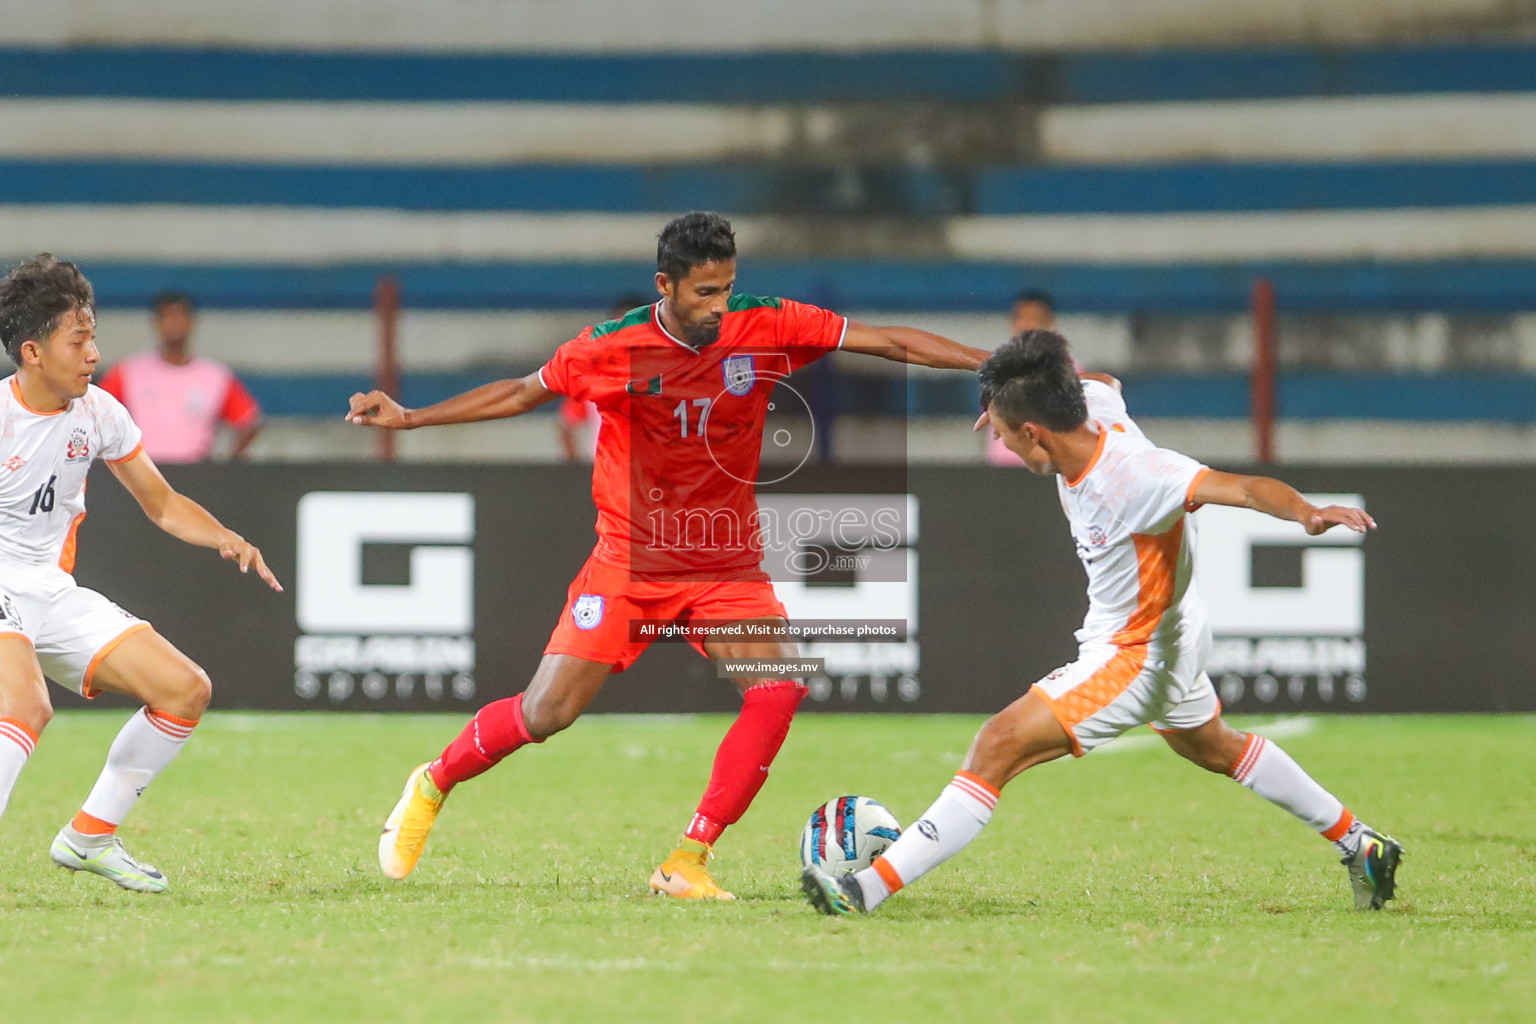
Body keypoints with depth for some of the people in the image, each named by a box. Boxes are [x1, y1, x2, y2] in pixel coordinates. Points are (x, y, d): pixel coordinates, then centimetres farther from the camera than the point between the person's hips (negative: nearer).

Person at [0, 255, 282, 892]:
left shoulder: (97, 412, 2)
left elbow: (161, 504, 13)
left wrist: (226, 539, -4)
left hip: (54, 595, 7)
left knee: (185, 690, 1)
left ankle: (89, 836, 13)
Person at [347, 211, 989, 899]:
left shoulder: (766, 330, -9)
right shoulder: (611, 348, -11)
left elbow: (890, 343, -7)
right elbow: (523, 394, 7)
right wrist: (406, 418, 6)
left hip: (727, 568, 2)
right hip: (630, 560, -2)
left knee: (779, 687, -23)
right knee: (546, 714, -8)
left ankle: (688, 863, -16)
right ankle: (433, 785, 23)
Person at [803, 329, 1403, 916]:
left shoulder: (1134, 476, -36)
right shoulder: (1097, 406, -13)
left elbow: (1243, 488, -45)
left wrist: (1307, 513, -62)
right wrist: (1013, 397, 6)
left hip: (1135, 658, -10)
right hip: (1171, 637, 10)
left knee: (999, 745, -17)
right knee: (1216, 749, 32)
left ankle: (869, 889, -19)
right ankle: (1359, 845, 46)